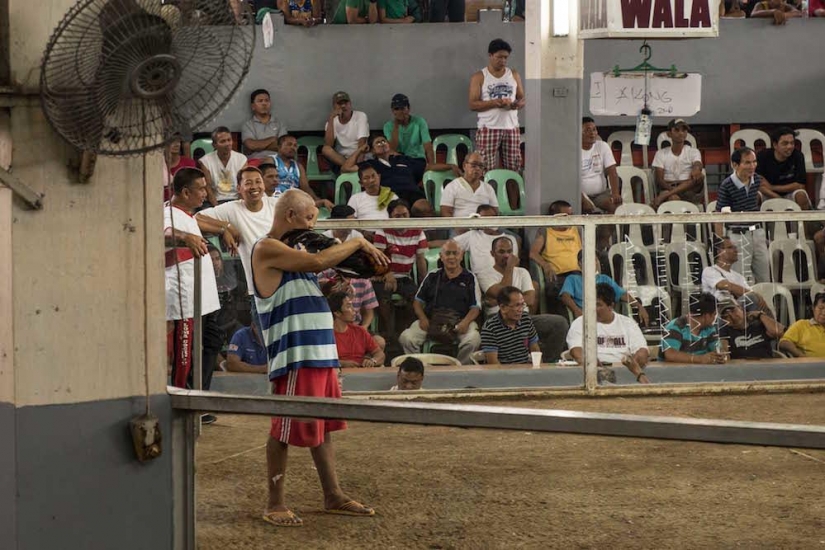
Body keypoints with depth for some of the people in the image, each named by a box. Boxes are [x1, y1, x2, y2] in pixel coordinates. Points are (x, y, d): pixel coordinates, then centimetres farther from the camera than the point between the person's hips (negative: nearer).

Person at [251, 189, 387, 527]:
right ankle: (275, 505, 5)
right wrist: (358, 242, -8)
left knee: (323, 428, 15)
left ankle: (333, 497, 23)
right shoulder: (267, 249, -11)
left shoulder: (292, 250, 19)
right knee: (286, 430, -3)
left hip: (320, 353, 10)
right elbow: (318, 261, -21)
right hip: (294, 355, -10)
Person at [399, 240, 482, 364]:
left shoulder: (469, 278, 14)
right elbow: (418, 301, 19)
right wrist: (423, 318, -2)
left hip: (459, 321, -1)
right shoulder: (432, 277, 19)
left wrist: (466, 321, -12)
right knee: (406, 338, -25)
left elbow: (475, 307, 8)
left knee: (473, 340, -34)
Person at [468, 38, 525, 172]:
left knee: (514, 168, 2)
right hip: (488, 129, -3)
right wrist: (495, 102, -20)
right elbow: (473, 104, -6)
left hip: (511, 128, 4)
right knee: (487, 170, -7)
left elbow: (522, 99, 15)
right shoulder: (479, 77, 1)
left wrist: (519, 103, -10)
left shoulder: (514, 75, 12)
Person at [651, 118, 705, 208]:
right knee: (673, 198, -38)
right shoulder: (661, 154, 12)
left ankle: (663, 197, -42)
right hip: (668, 188, -1)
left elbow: (698, 165, -10)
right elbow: (659, 180, 1)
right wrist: (670, 188, -23)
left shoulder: (693, 152, 14)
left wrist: (696, 169, -38)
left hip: (689, 191, 1)